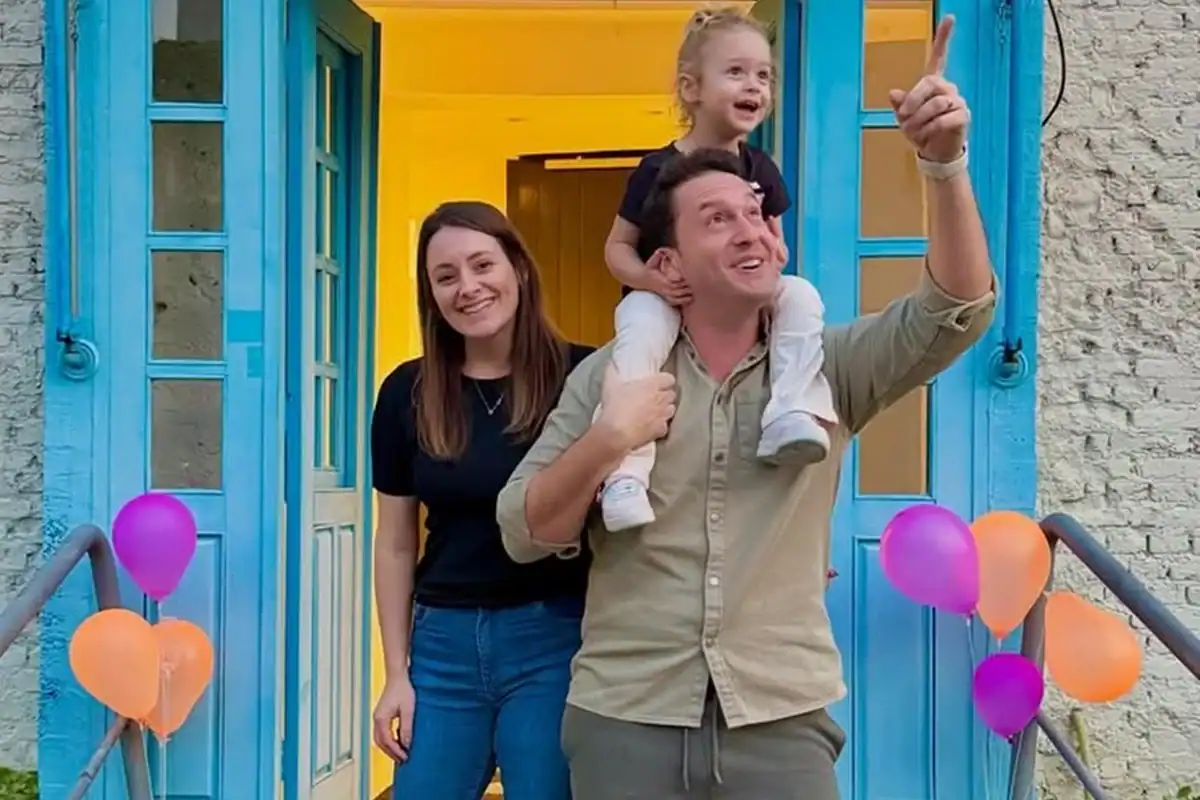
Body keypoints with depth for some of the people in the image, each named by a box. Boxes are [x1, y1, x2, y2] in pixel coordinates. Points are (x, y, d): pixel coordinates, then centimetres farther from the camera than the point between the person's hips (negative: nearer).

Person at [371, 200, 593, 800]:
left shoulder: (581, 376, -8)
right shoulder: (408, 393, 2)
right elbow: (395, 542, 8)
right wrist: (396, 673, 7)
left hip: (552, 637, -3)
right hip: (444, 639, 3)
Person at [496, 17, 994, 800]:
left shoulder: (829, 364, 4)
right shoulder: (607, 373, 3)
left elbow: (954, 310, -11)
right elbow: (524, 534, 1)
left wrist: (945, 166, -24)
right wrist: (609, 438, -14)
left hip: (783, 721, 0)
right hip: (624, 718, 0)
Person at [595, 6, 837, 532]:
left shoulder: (759, 170, 3)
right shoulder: (658, 170, -10)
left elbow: (774, 240, 14)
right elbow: (618, 246, -4)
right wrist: (649, 279, -25)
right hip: (666, 300, -4)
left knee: (801, 295, -21)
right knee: (640, 326, -36)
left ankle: (792, 415, -29)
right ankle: (624, 470, -43)